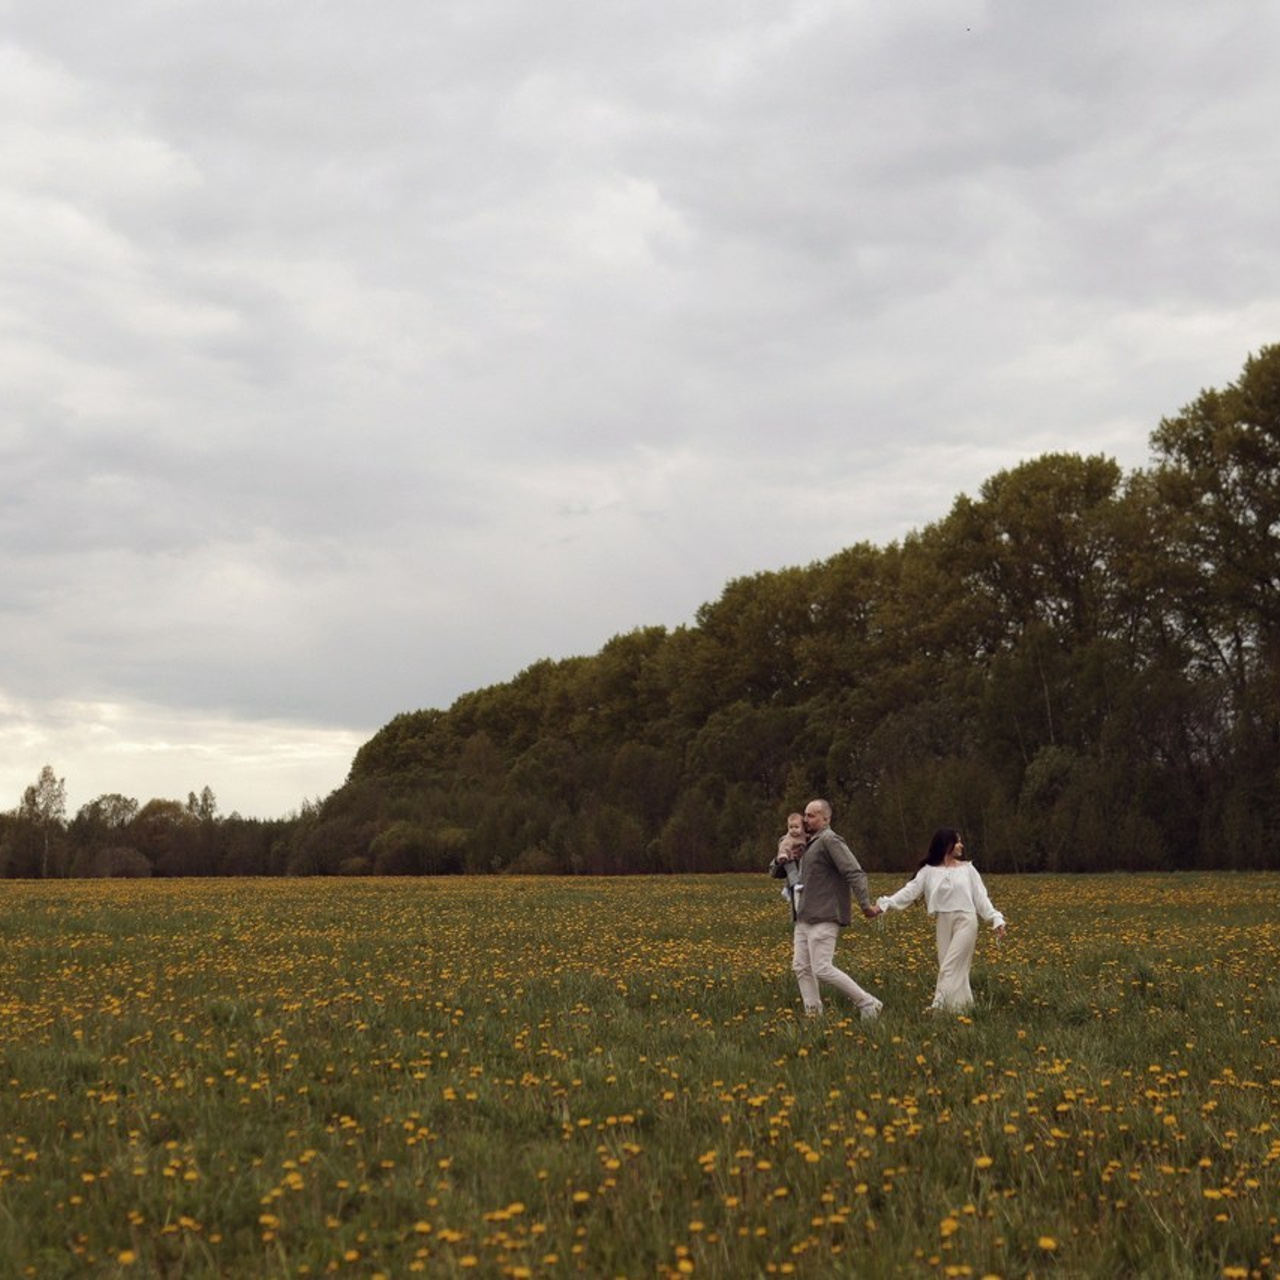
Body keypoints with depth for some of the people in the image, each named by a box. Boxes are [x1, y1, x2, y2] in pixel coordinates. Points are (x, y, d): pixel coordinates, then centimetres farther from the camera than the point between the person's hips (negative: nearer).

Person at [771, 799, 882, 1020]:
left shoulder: (829, 841, -11)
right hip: (805, 918, 9)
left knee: (822, 969, -13)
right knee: (801, 968, 6)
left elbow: (855, 873, -19)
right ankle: (813, 1014, 10)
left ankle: (868, 1004, -5)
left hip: (824, 919, -9)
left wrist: (865, 905, -28)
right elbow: (775, 871, 23)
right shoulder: (808, 844, 18)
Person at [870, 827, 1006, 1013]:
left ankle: (939, 1005, -12)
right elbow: (910, 891, -3)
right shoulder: (929, 871, 5)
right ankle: (964, 1003, 14)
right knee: (956, 969, 4)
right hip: (944, 922, 2)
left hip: (965, 920, -2)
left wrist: (996, 919, -4)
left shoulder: (967, 869, 5)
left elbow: (981, 897, 5)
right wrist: (885, 904, -15)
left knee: (951, 966, -10)